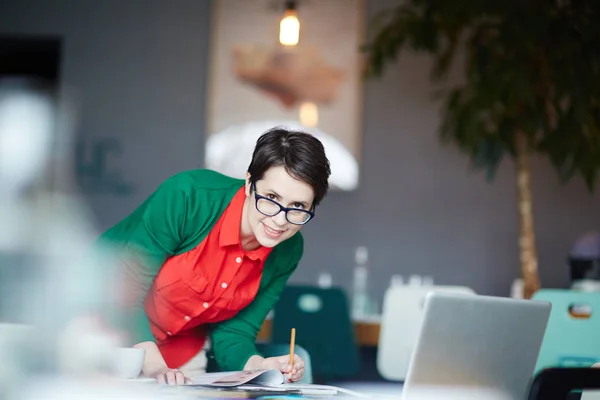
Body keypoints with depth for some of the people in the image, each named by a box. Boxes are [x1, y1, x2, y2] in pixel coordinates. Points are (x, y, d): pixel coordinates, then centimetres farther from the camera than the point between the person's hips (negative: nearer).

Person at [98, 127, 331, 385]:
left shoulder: (288, 251, -11)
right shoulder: (188, 196, -29)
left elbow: (231, 333, -7)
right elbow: (124, 290, -25)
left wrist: (261, 367, -27)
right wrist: (154, 366, -34)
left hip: (180, 350, 4)